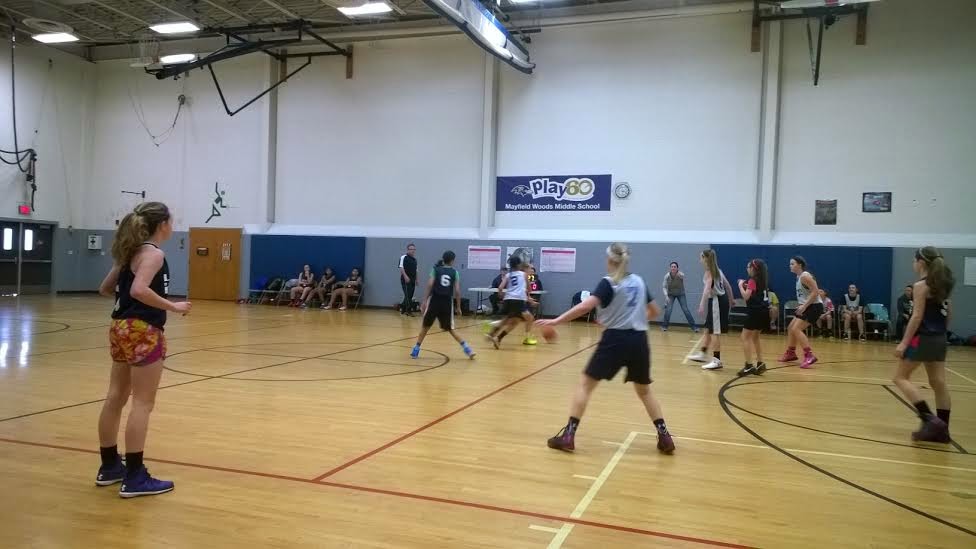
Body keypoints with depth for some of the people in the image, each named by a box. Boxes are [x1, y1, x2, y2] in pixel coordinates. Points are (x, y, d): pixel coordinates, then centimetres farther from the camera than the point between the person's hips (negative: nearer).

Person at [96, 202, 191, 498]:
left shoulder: (131, 251, 12)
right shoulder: (153, 253, -13)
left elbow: (105, 288, 16)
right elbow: (140, 290, -29)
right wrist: (173, 306, -21)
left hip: (122, 328, 9)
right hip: (143, 332, -9)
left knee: (116, 399, 15)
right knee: (142, 404, -4)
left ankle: (109, 466, 27)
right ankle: (134, 478, 0)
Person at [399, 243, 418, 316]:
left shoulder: (415, 259, 16)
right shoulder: (404, 257, -6)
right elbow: (401, 267, -13)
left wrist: (416, 279, 19)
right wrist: (405, 276, -23)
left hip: (412, 280, 7)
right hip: (406, 280, -7)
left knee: (409, 296, 9)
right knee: (407, 296, -8)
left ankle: (403, 309, 21)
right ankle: (409, 311, -3)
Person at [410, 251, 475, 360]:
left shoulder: (435, 269, 5)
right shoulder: (454, 272, 7)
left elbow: (430, 285, -7)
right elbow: (457, 291, 2)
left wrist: (424, 301, -7)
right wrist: (458, 307, 9)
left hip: (434, 301, -1)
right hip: (447, 303, 1)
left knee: (425, 326, 14)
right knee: (450, 329, 13)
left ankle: (416, 349, 13)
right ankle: (466, 348, 5)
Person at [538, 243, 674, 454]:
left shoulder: (608, 283, -5)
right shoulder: (639, 281, 11)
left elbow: (587, 305, -20)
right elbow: (654, 311, 20)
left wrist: (556, 320, -19)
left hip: (615, 340, -5)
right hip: (639, 341, 5)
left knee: (585, 384, 4)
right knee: (644, 390, 21)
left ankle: (568, 436, -3)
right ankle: (664, 437, 15)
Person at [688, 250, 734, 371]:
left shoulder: (709, 271, -13)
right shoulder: (717, 270, 14)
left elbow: (708, 288, -26)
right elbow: (728, 286, 18)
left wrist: (702, 305, -34)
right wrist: (731, 300, 29)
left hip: (717, 301, -10)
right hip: (717, 301, 10)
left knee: (715, 332, -6)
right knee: (708, 329, 18)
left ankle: (717, 360, -3)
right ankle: (703, 354, 29)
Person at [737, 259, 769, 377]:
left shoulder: (753, 280, -11)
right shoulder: (762, 280, 13)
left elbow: (746, 296, -20)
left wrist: (740, 286, -7)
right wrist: (746, 286, 12)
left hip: (755, 312, -9)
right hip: (763, 311, 9)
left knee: (745, 337, -4)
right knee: (755, 338, 19)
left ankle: (749, 366, -10)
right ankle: (760, 364, 18)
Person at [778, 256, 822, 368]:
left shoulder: (805, 276, -18)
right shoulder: (798, 277, 11)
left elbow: (815, 292, -24)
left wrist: (804, 306, -24)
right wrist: (801, 306, 11)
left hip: (814, 306, -10)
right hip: (806, 306, 10)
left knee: (796, 329, -17)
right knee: (790, 328, 16)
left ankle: (809, 356, -18)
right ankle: (791, 353, 30)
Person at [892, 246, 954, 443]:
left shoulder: (921, 285, -13)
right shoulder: (942, 284, 12)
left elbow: (917, 316, -18)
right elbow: (949, 314, 15)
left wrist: (904, 342, -17)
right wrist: (940, 332, 22)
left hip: (923, 338, -8)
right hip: (939, 339, 8)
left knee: (901, 377, 0)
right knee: (938, 383, 8)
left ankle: (930, 419, -11)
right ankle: (941, 430, 10)